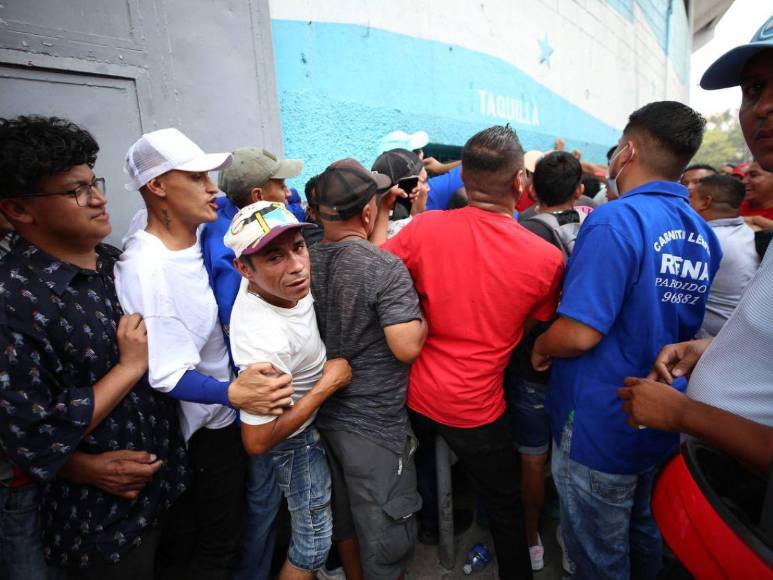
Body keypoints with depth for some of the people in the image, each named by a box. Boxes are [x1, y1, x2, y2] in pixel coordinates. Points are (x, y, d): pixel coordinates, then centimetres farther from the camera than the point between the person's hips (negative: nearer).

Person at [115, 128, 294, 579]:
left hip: (224, 416, 8)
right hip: (202, 428, -8)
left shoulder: (197, 233, -5)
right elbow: (171, 377, -29)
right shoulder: (148, 270, -29)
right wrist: (234, 393, -46)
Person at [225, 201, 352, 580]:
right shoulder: (265, 340, -42)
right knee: (314, 541, 15)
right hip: (296, 440, -8)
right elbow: (256, 441, -32)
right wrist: (329, 383, -28)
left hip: (311, 418, 8)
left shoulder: (277, 283, -20)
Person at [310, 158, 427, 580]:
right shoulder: (386, 268, -23)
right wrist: (424, 318, -10)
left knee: (343, 518, 27)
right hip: (375, 422, -7)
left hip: (324, 413, 7)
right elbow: (407, 348, -27)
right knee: (384, 534, 16)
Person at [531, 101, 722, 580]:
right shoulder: (704, 233, 4)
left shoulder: (617, 220, -23)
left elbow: (579, 334, -28)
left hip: (601, 428, -7)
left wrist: (540, 349, -9)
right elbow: (693, 330, 15)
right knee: (645, 538, 28)